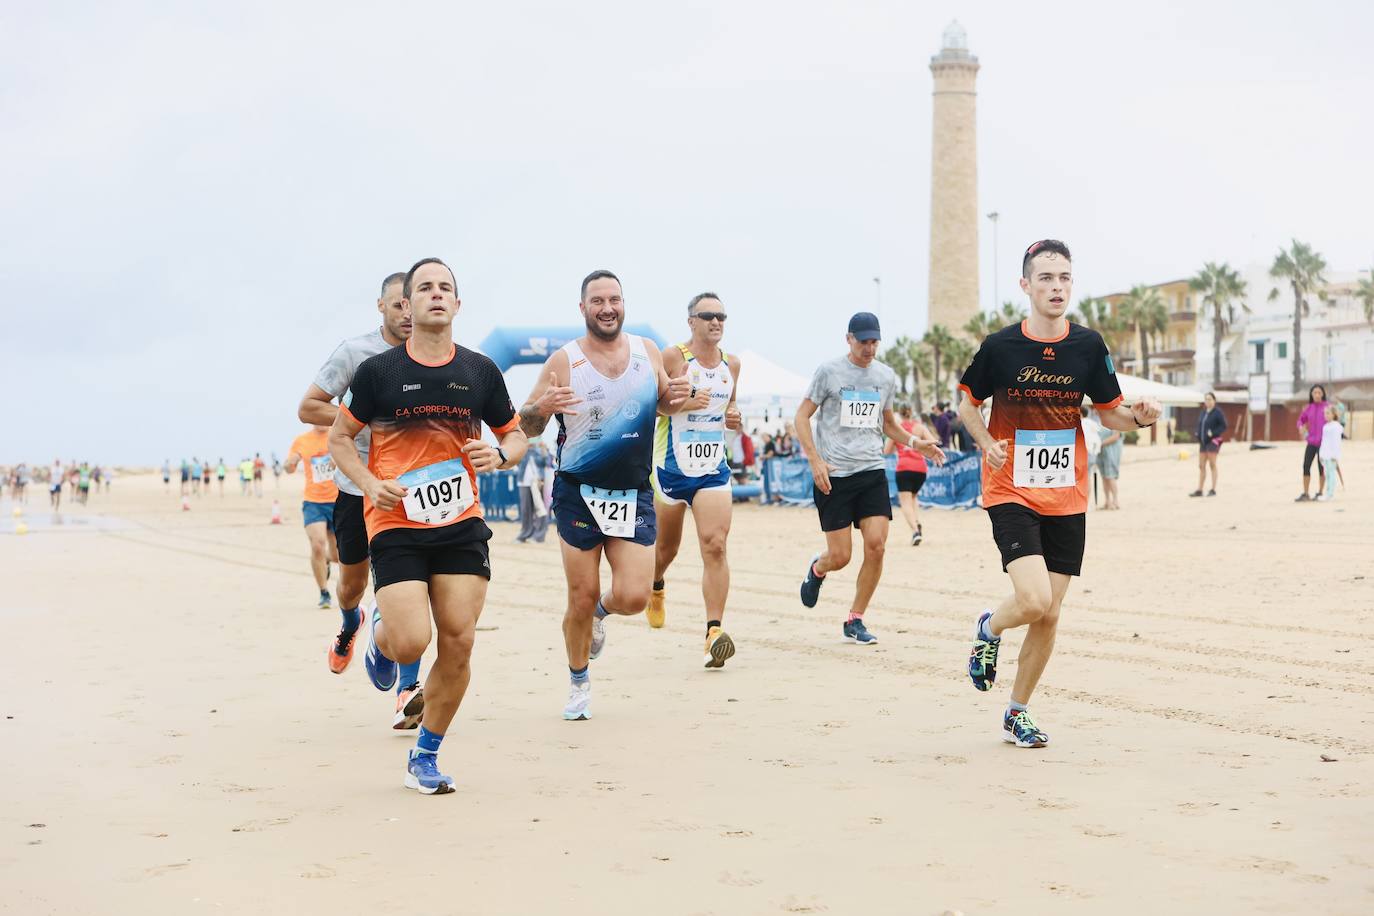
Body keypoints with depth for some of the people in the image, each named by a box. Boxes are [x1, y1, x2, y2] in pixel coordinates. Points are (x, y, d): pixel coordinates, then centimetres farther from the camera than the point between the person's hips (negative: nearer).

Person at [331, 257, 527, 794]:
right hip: (396, 526, -3)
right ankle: (381, 636, 25)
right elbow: (339, 437, 7)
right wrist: (371, 485, -10)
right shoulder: (377, 371, -2)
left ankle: (425, 758, 16)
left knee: (458, 645, -2)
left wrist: (501, 455, -7)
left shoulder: (481, 371, 5)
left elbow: (516, 435, 16)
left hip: (462, 526, 3)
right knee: (411, 644, -14)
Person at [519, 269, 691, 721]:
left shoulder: (648, 352, 2)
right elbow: (526, 427, -4)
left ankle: (603, 609, 29)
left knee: (633, 598, -8)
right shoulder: (564, 361, -7)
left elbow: (663, 403, 17)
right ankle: (579, 683, 25)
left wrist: (678, 396, -7)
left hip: (634, 494, 2)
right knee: (581, 600, 1)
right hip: (578, 493, -2)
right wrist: (543, 407, -27)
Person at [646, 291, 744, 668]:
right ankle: (656, 588, 50)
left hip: (713, 470, 2)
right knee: (666, 546, 15)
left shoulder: (732, 364, 7)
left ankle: (714, 631, -18)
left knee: (715, 546, -14)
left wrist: (735, 420, 2)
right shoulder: (672, 357, -8)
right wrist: (682, 402, -25)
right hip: (671, 468, -2)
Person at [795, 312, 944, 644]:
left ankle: (855, 621, 5)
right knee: (840, 556, -5)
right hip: (833, 475, -4)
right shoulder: (829, 371, -3)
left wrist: (914, 442, 7)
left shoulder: (886, 376, 11)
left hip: (872, 471, 4)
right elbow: (802, 417, 0)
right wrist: (815, 460, -12)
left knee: (876, 545, -11)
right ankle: (817, 569, 34)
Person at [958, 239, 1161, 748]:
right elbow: (968, 403, 8)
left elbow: (1109, 412, 10)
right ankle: (989, 629, 15)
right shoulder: (1000, 346, -7)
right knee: (1033, 600, -21)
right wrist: (987, 443, -11)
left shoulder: (1089, 346, 1)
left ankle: (1017, 714, 24)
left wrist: (1140, 416, -12)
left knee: (1049, 615, 5)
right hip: (1011, 494, -3)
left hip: (1066, 499, 3)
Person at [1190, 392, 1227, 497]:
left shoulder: (1218, 412, -7)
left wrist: (1213, 433, -20)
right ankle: (1199, 490, 9)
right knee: (1201, 466, 6)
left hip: (1213, 441, -7)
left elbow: (1223, 426, -10)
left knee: (1212, 465, -3)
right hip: (1203, 442, 7)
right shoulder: (1203, 413, 14)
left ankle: (1213, 490, 3)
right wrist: (1198, 435, 5)